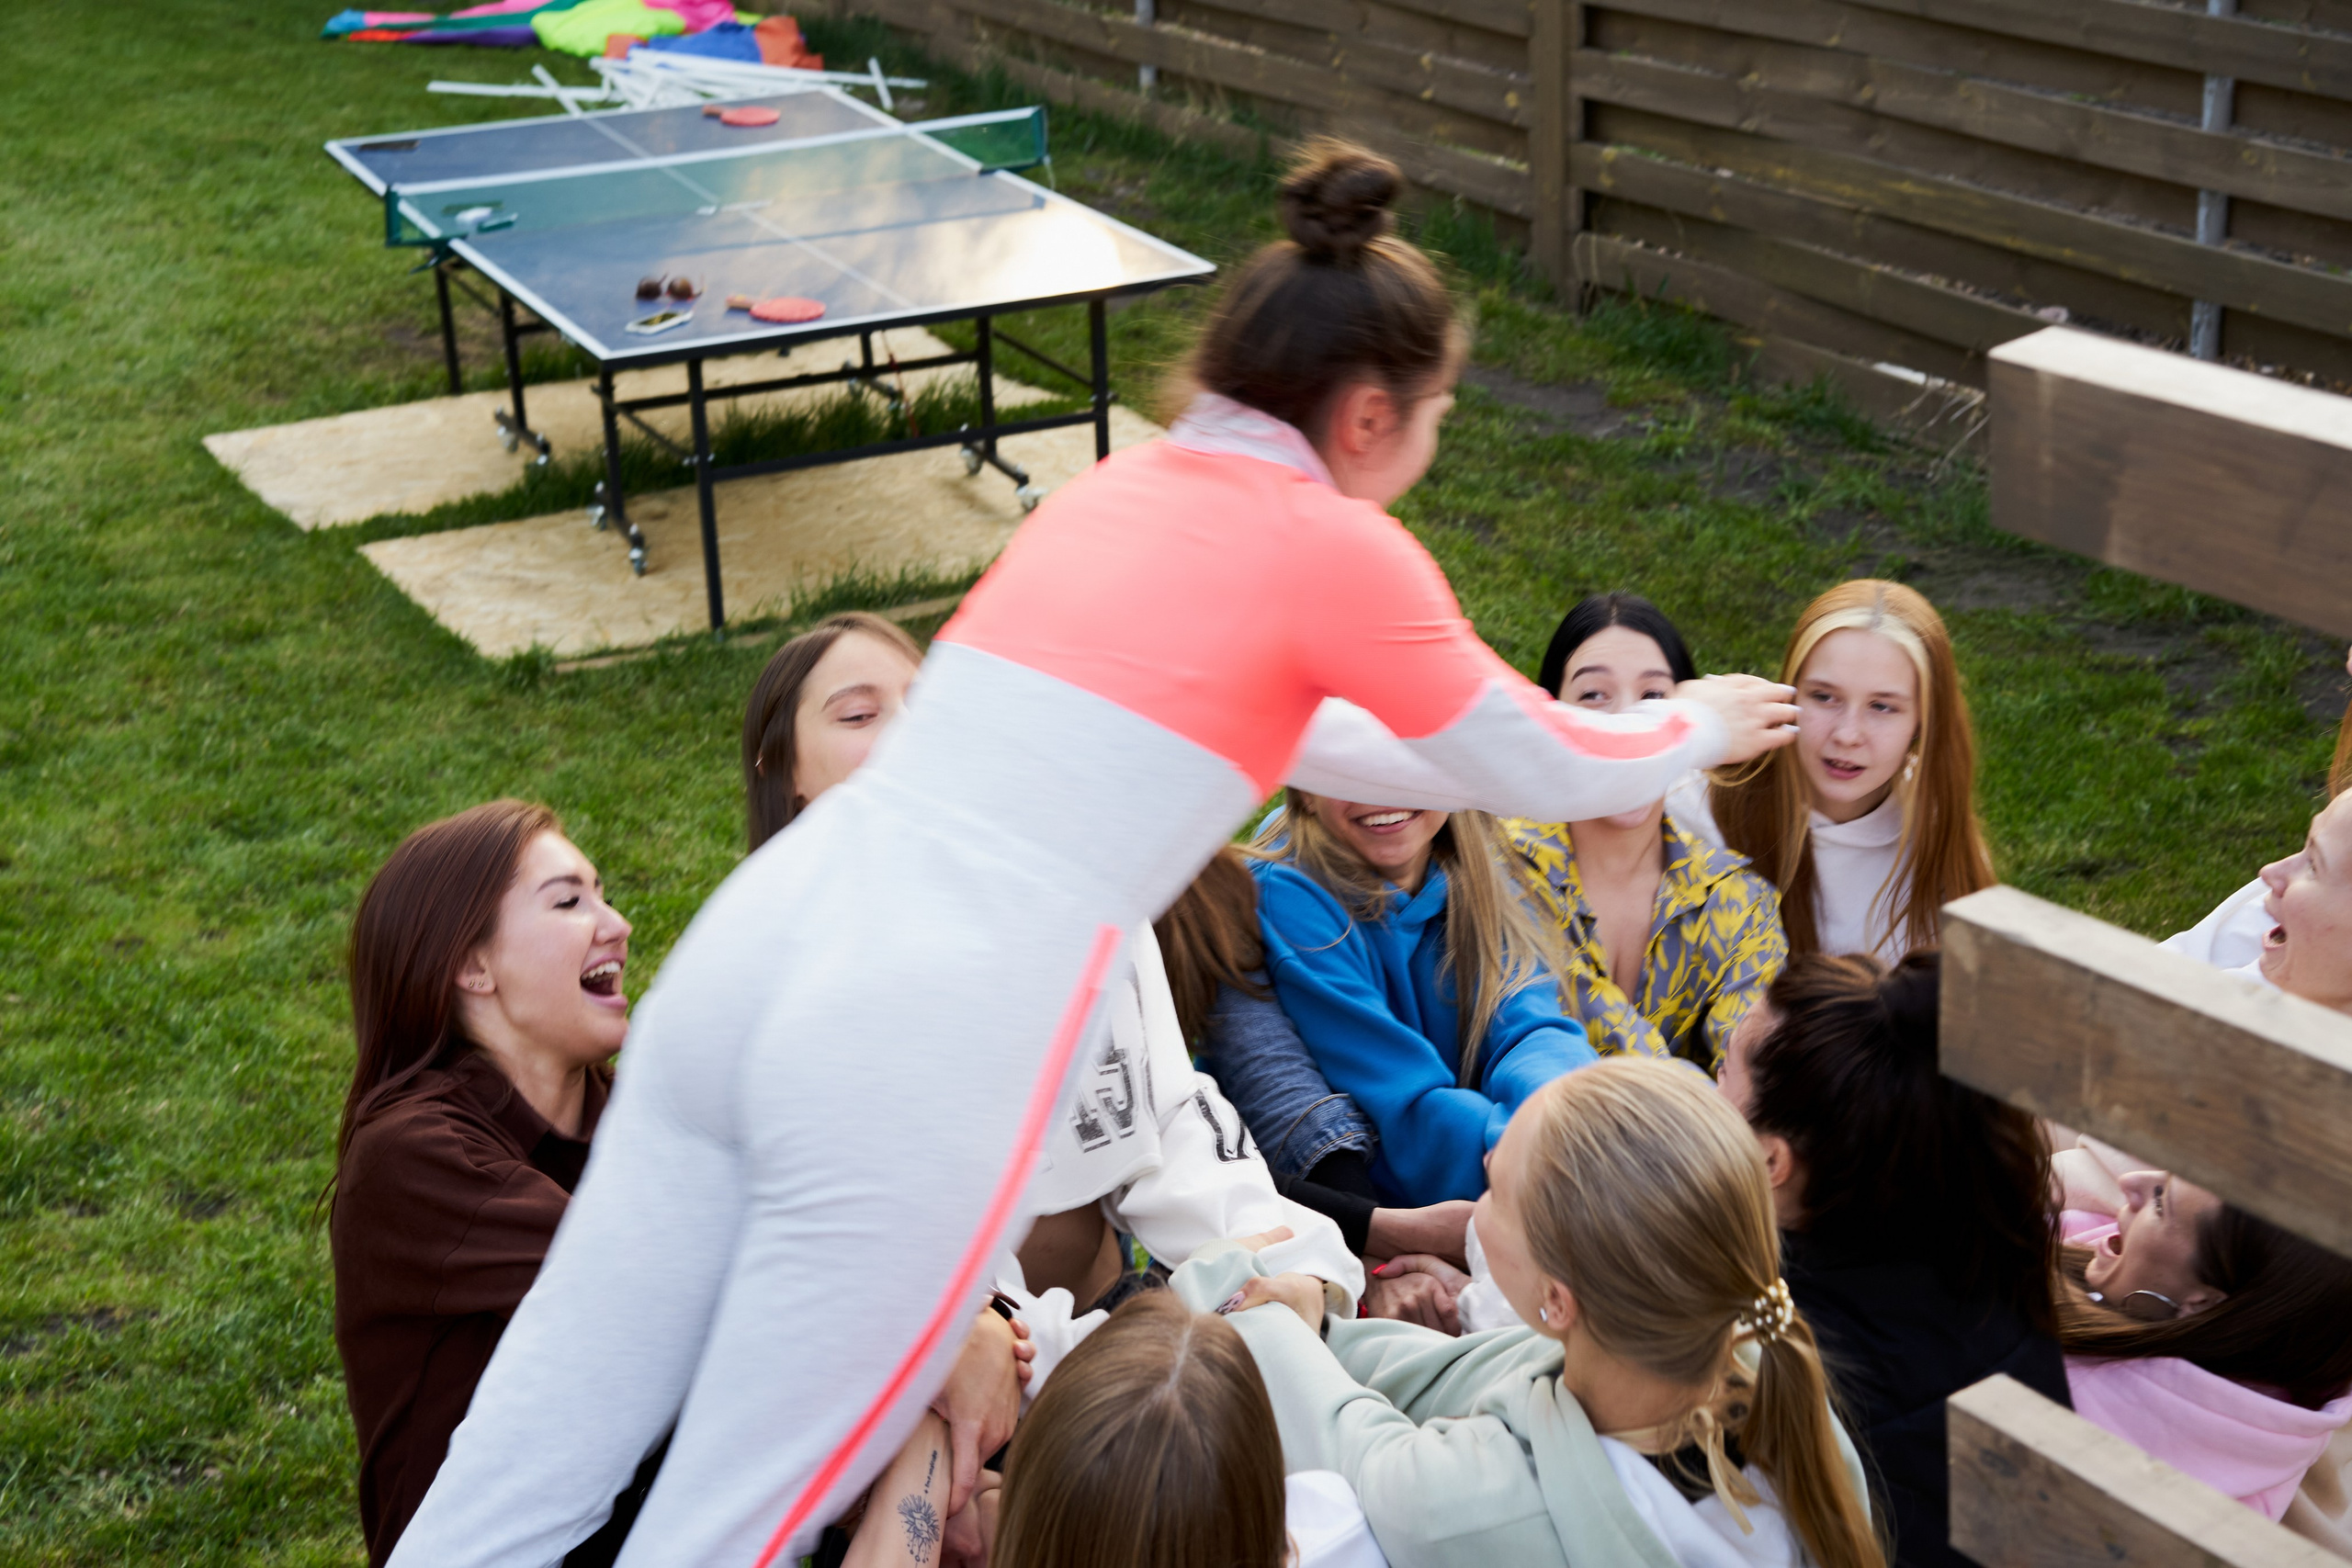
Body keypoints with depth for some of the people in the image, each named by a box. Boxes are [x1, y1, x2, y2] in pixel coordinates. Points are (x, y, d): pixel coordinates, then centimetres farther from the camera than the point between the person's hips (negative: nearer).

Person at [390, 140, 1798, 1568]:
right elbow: (1560, 768, 16)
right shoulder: (1341, 550, 1)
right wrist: (1698, 725, 37)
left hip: (751, 948, 7)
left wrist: (1527, 780, 48)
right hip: (924, 1050, -7)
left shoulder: (1115, 487, 21)